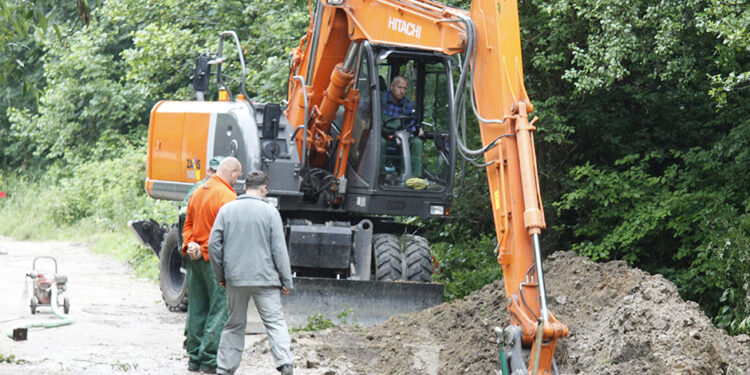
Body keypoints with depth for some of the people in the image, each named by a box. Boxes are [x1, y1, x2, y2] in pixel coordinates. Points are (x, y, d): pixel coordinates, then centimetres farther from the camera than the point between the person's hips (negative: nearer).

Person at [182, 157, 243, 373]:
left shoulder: (197, 193, 13)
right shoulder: (227, 197, -14)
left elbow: (188, 224, 15)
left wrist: (190, 245, 1)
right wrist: (204, 251, -9)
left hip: (196, 260, 8)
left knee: (197, 309, 13)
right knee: (220, 309, -3)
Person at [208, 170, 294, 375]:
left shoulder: (226, 210, 4)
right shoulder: (269, 211, -4)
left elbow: (214, 245, 4)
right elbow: (279, 249, -5)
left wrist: (220, 276, 14)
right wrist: (286, 281, 1)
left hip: (235, 279, 3)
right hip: (265, 277, -3)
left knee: (234, 325, 14)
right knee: (275, 322, -2)